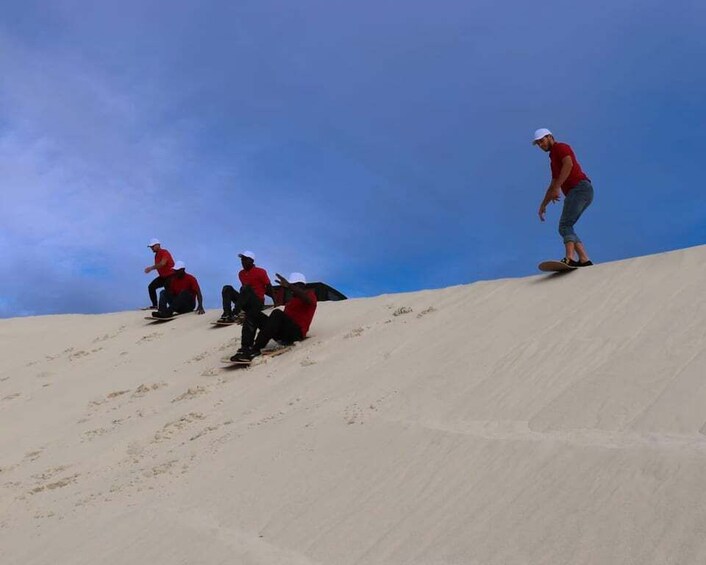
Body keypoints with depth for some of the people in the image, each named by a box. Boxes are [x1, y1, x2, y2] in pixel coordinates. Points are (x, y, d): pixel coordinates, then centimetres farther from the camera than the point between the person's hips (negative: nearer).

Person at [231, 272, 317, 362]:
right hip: (281, 334, 8)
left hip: (296, 333, -8)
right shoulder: (293, 298, 31)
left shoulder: (310, 293, 7)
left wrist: (288, 286, -30)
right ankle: (246, 347, -26)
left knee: (277, 313, -33)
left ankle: (256, 349, -44)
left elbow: (307, 299, -20)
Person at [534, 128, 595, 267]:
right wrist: (543, 205, 36)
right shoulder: (554, 159, 32)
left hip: (580, 188, -9)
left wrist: (557, 188, -23)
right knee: (565, 227, 4)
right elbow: (553, 185, 37)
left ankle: (570, 259, -39)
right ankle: (584, 260, -4)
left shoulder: (561, 147, 5)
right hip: (577, 192, 9)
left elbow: (568, 164, -16)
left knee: (565, 225, -21)